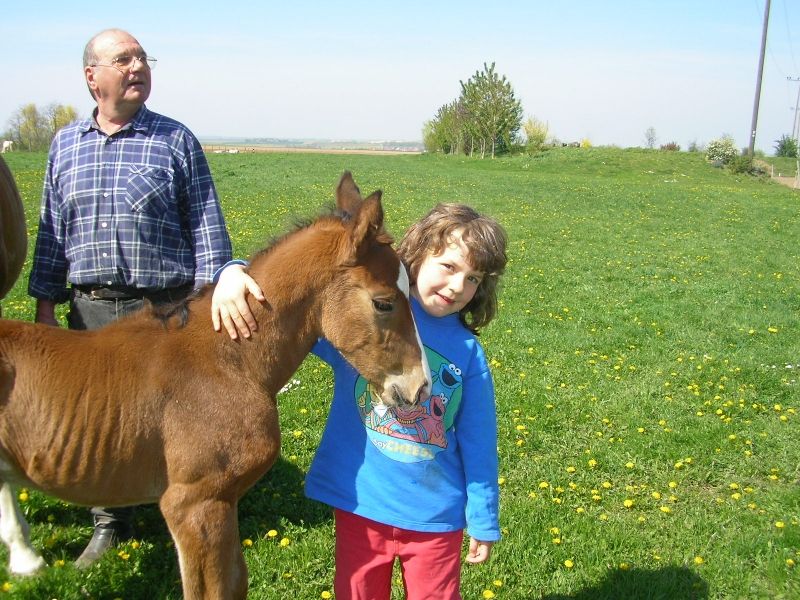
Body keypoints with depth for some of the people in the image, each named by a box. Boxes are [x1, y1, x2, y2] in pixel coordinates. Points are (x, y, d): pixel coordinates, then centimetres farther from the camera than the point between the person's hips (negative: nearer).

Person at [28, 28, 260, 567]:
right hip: (90, 309, 3)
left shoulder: (176, 140, 0)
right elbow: (52, 233, 13)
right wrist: (45, 305, 10)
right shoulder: (65, 144, 9)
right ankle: (109, 525, 31)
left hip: (165, 306, -3)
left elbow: (206, 226, -2)